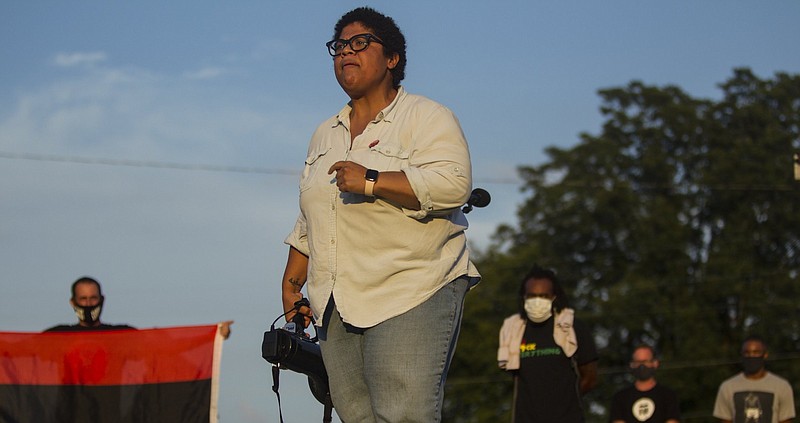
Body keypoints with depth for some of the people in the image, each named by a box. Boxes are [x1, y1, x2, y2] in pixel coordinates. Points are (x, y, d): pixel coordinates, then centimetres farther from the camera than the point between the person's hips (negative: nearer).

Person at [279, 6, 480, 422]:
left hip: (410, 296, -6)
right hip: (337, 305, 7)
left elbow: (453, 183, -16)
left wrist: (370, 181, -17)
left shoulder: (427, 117, 1)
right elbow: (307, 224, 29)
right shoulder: (326, 134, 23)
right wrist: (291, 283, 22)